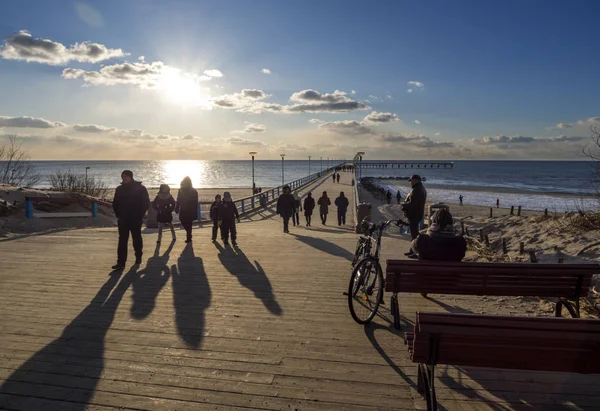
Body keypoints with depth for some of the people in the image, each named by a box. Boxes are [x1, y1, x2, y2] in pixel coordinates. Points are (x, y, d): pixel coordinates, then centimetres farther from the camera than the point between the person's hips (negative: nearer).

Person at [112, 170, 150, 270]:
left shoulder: (140, 188, -5)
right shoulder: (119, 189, 6)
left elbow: (146, 203, -4)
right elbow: (115, 203, 14)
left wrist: (140, 215, -8)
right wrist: (118, 214, 5)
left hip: (136, 219, -2)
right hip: (123, 219, 2)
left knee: (137, 239, 10)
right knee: (122, 240, -4)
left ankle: (138, 257, 27)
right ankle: (121, 262, -7)